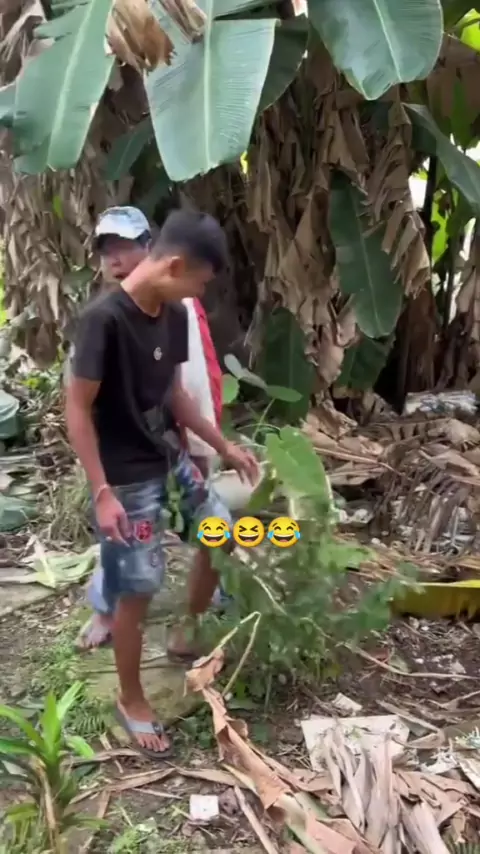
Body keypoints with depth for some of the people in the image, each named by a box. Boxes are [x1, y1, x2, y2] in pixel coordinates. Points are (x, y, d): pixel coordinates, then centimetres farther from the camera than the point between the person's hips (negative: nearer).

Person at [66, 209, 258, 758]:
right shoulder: (103, 319, -23)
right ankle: (130, 700, 24)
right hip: (128, 479, -8)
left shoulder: (174, 316, 1)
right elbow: (77, 410, -20)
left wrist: (224, 447, 11)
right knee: (136, 590, 2)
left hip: (171, 459, 8)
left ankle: (188, 634, 41)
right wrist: (102, 493, -23)